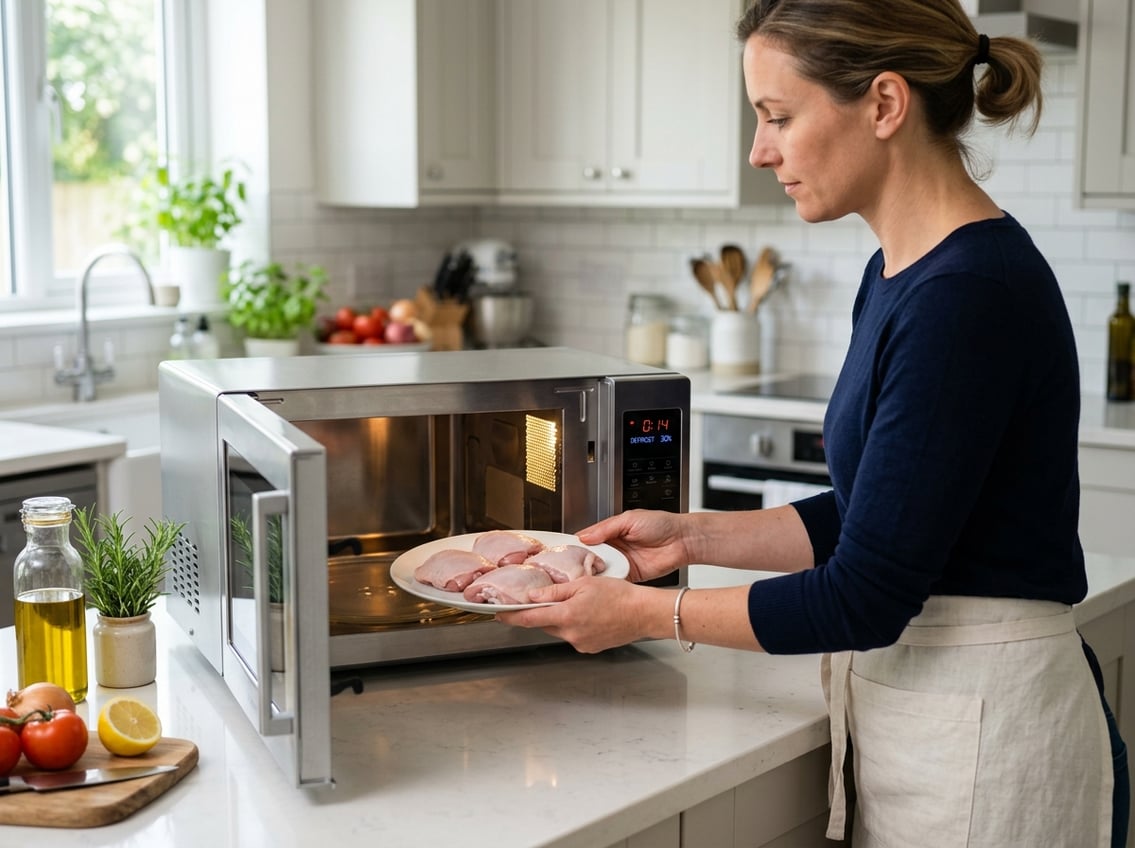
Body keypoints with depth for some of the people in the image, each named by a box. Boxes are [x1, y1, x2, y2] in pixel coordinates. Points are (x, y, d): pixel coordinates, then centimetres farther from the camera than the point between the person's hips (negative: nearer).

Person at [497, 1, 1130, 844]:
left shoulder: (969, 293, -24)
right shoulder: (899, 271, 6)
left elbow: (863, 600, -22)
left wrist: (645, 612, -12)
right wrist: (692, 535, 6)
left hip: (986, 739, -8)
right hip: (911, 717, 8)